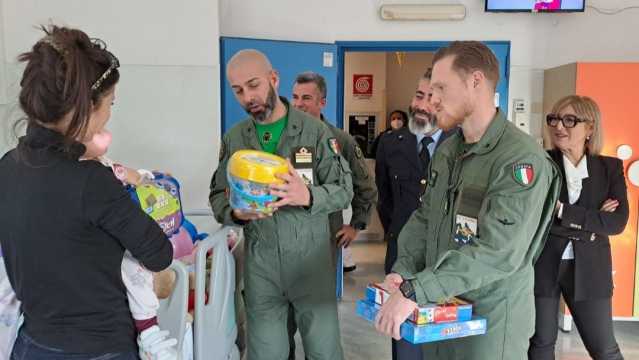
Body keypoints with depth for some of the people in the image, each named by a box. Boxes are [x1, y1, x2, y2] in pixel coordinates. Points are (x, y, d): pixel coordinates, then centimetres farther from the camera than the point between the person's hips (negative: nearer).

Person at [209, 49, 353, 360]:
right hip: (259, 262, 3)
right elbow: (218, 196, 6)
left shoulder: (315, 130, -6)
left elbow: (344, 190, -7)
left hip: (311, 259, -2)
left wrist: (308, 196, -27)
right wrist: (235, 211, -17)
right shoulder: (233, 139, 4)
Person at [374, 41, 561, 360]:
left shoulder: (521, 159, -20)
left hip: (490, 320, -7)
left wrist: (414, 292, -31)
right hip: (438, 309, 7)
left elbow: (497, 252, -28)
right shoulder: (446, 151, 6)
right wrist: (403, 273, -8)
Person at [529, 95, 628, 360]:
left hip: (589, 269, 1)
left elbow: (618, 222, -11)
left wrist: (563, 212, -19)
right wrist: (591, 222, -16)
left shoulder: (610, 167, 2)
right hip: (542, 266, -1)